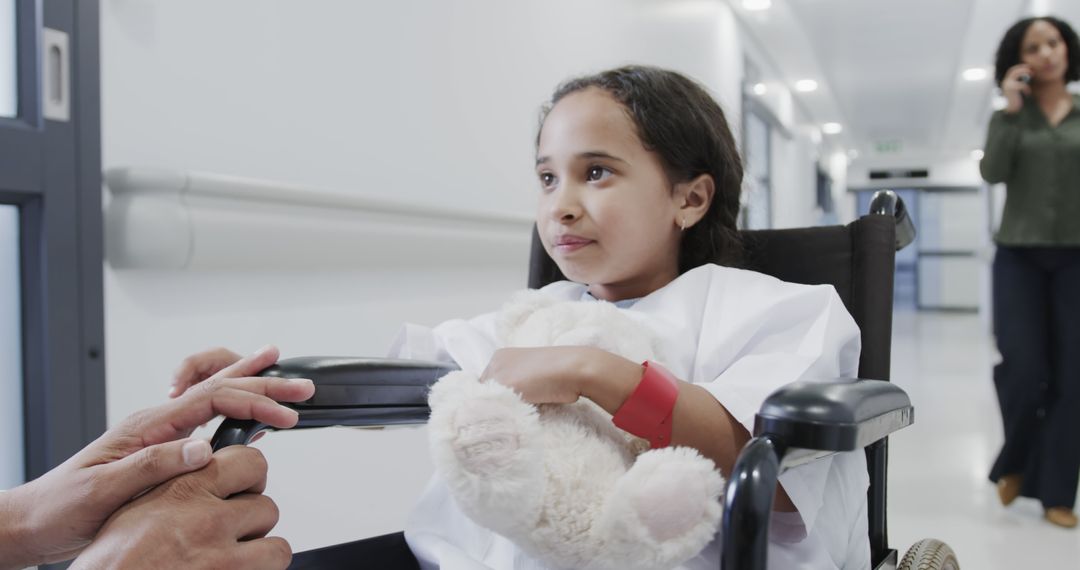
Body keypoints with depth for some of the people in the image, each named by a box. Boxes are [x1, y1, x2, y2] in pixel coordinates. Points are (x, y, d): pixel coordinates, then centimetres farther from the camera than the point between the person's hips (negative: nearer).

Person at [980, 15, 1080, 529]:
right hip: (1019, 256, -1)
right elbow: (992, 173, -11)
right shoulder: (1008, 118, 7)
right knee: (1024, 370, -9)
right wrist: (1011, 110, -13)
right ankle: (1015, 462, 19)